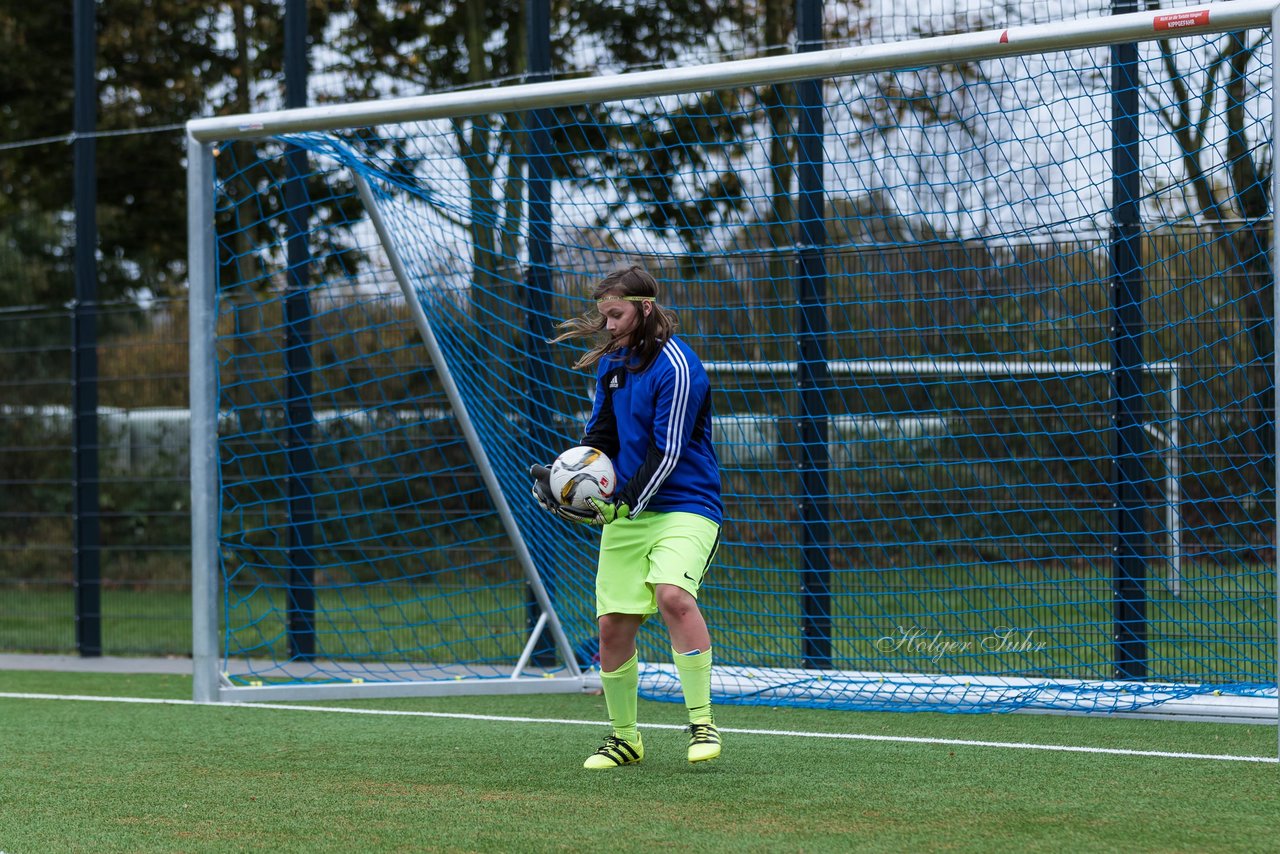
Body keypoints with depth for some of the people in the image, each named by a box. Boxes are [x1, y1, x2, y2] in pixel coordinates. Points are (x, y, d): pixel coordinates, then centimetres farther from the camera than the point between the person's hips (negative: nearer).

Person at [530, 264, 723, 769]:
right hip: (625, 510, 7)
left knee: (673, 594, -30)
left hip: (684, 505, -7)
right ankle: (624, 738, 19)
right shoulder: (611, 362, 10)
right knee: (612, 624, 1)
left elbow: (667, 452, -18)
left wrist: (624, 505, -23)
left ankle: (702, 723, -23)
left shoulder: (676, 366, -14)